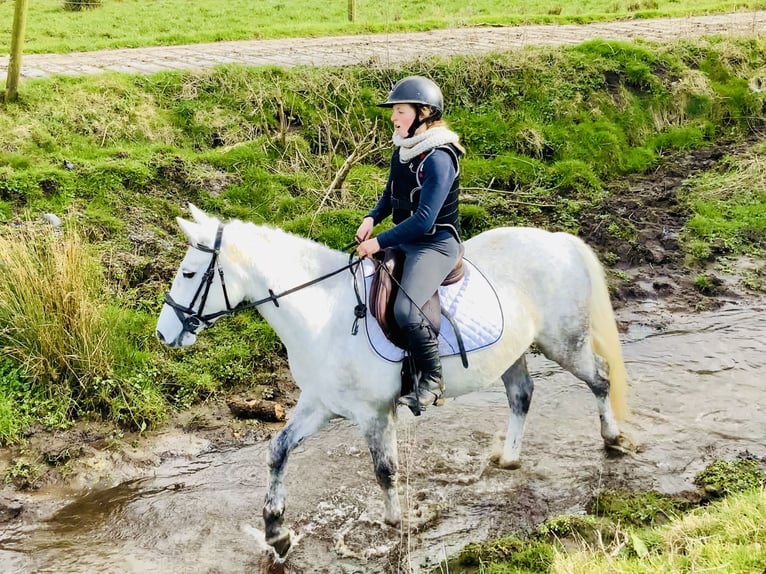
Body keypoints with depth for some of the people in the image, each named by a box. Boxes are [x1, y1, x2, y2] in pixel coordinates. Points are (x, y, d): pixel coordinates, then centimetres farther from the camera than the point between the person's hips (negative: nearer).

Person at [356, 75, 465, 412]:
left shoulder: (438, 158, -20)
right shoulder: (402, 151, 7)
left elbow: (424, 220, -24)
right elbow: (391, 195, 22)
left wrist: (380, 242, -21)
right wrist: (372, 218, 2)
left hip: (436, 244, -10)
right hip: (405, 240, 10)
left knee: (405, 309, -29)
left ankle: (432, 382, -10)